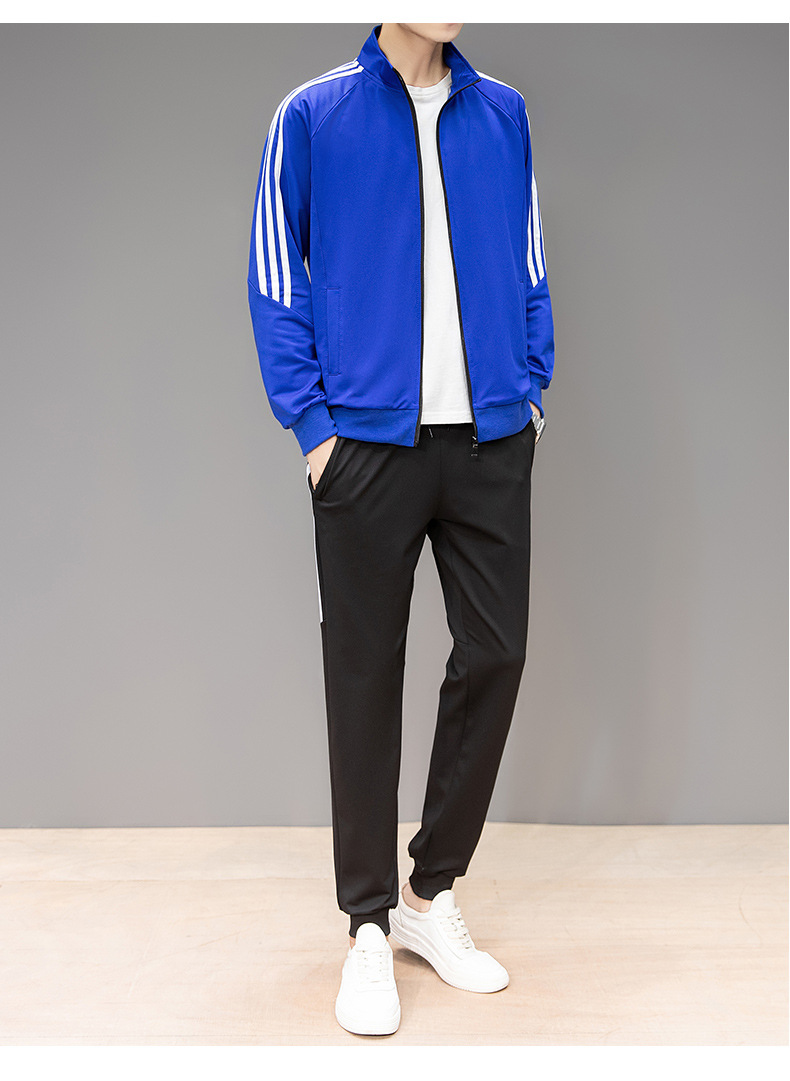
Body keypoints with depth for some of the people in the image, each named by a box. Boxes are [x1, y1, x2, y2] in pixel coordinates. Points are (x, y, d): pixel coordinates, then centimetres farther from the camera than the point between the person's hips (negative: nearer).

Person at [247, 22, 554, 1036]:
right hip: (370, 445, -3)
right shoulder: (312, 116, 4)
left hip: (491, 440, 4)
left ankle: (434, 893, 24)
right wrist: (311, 422, -5)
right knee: (365, 677, 2)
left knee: (494, 656, 4)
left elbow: (529, 266, 16)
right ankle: (369, 925, 18)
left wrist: (530, 390, 5)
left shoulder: (502, 113, 12)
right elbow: (275, 278, 3)